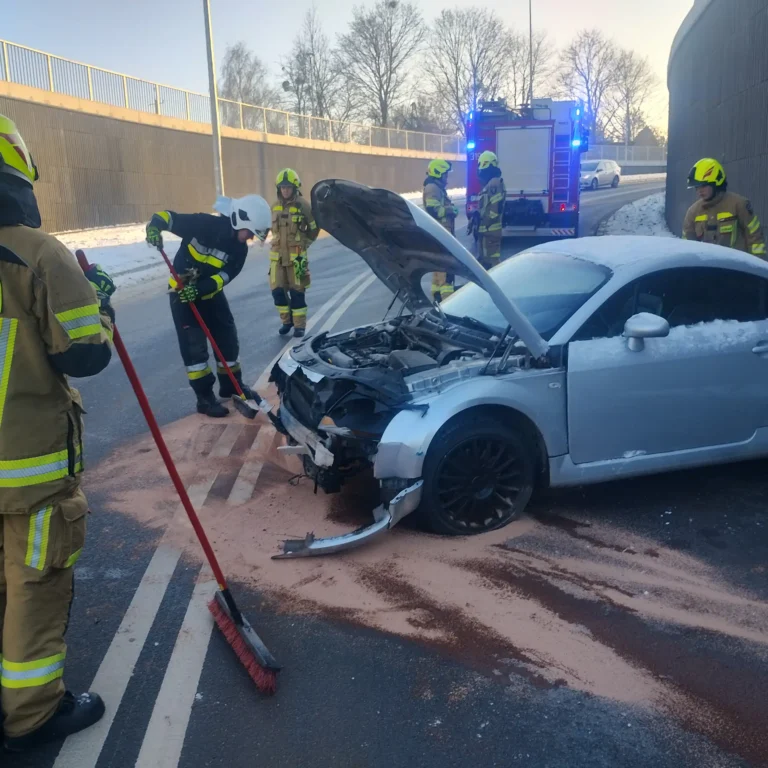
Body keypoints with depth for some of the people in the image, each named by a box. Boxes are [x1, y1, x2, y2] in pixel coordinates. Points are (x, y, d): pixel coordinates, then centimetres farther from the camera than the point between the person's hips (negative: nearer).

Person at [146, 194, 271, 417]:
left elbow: (225, 275, -17)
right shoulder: (202, 224, -24)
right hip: (182, 292, -6)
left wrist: (201, 288, -33)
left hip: (211, 293, 6)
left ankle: (231, 384, 30)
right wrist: (154, 227, -39)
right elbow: (168, 216, -17)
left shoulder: (239, 248, -8)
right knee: (194, 345, -7)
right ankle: (205, 397, 0)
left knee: (228, 337, 11)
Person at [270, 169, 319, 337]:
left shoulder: (303, 205, -7)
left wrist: (304, 243, 7)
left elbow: (314, 227, 4)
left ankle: (300, 325, 10)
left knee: (297, 291, 0)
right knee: (277, 290, 3)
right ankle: (287, 320, 22)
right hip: (277, 255, 5)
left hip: (296, 256, -5)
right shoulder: (275, 207, 9)